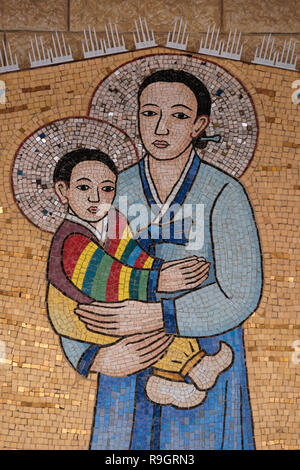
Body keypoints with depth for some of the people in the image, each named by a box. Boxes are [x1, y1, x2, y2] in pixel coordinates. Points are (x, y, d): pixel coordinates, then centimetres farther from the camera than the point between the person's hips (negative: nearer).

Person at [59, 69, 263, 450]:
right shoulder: (112, 192, -4)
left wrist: (156, 315, -24)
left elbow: (241, 296, -16)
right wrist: (94, 357, -17)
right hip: (127, 368, 3)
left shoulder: (224, 195, -12)